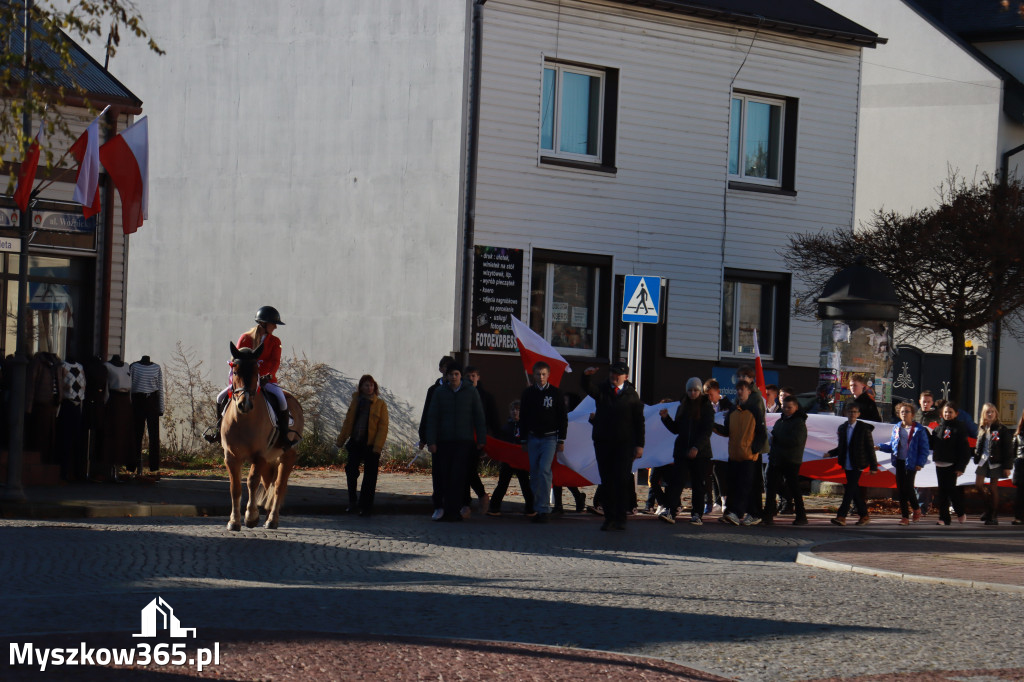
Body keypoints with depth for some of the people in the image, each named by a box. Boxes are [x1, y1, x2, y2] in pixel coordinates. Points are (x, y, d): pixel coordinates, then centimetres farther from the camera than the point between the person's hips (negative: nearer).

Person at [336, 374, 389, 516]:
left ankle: (365, 507, 11)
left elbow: (383, 426, -5)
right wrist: (340, 441, 12)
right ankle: (353, 502, 12)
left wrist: (377, 446, -15)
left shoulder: (380, 404, -1)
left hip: (371, 445, -3)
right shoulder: (355, 401, 9)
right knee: (351, 470, -4)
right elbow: (348, 422, 15)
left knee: (369, 477, 2)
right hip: (355, 443, 3)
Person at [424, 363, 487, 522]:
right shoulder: (439, 392, 6)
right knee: (444, 477, 2)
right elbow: (432, 418, 5)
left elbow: (479, 417, 8)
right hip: (444, 441, 2)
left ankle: (455, 510, -13)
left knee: (457, 475, -11)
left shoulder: (471, 392, 4)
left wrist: (481, 440, 4)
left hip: (464, 441, -2)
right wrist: (431, 441, -3)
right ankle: (446, 510, 10)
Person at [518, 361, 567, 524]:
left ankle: (544, 509, -15)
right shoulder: (528, 393, 7)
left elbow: (563, 418, 6)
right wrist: (524, 440, 8)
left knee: (544, 471, -15)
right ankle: (537, 507, 10)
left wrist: (561, 440, 1)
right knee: (534, 473, 2)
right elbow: (523, 418, 12)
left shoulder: (555, 393, 2)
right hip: (533, 438, 3)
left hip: (550, 438, -3)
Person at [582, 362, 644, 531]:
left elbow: (639, 421, 5)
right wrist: (586, 376, -37)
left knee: (622, 479, -9)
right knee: (606, 481, 2)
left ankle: (620, 519, -7)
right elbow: (588, 388, -15)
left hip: (624, 443, -2)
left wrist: (639, 445, -1)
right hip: (603, 442, 2)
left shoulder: (631, 395, 5)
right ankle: (609, 518, 7)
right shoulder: (601, 389, 7)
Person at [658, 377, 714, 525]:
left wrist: (697, 447, -20)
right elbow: (676, 429, 17)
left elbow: (707, 431, -9)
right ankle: (670, 511, -15)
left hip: (700, 452, -4)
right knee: (675, 480, -9)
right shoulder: (682, 407, 14)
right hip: (681, 450, 4)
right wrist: (666, 418, 1)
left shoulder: (706, 407, -1)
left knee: (698, 484, 1)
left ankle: (697, 515, 6)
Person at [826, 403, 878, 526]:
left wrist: (873, 466, -7)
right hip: (847, 465, 6)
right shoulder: (842, 428, 10)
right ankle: (864, 515, 22)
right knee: (855, 491, 11)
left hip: (857, 465, -6)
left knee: (850, 489, -13)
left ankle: (841, 516, -19)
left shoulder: (864, 428, -5)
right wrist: (830, 453, -2)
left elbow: (870, 448, -4)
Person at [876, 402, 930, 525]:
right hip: (899, 462, 5)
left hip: (911, 463, -5)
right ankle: (904, 516, 10)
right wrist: (880, 447, 0)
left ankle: (916, 509, 19)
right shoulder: (896, 428, 10)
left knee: (908, 488, -8)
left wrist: (920, 463, -11)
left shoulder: (919, 430, -4)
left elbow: (924, 448, -3)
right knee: (900, 489, 3)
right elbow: (892, 445, 17)